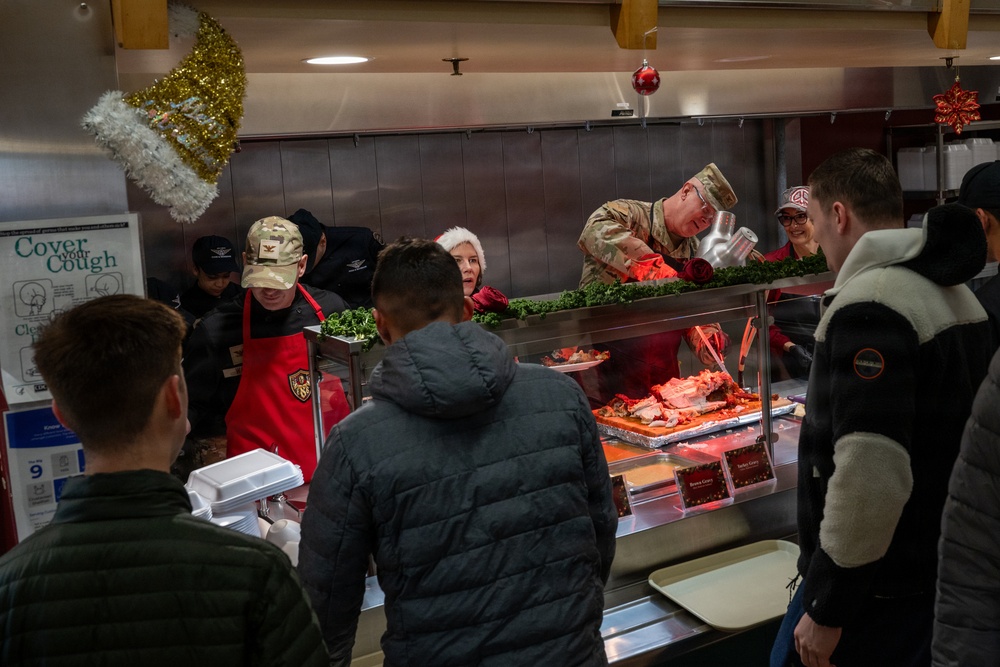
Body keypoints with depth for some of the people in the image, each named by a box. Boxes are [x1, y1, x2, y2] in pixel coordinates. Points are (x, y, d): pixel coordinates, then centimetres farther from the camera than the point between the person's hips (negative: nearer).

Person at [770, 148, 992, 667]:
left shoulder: (869, 307, -21)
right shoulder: (957, 294, 10)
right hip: (943, 576, 9)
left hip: (876, 592, -9)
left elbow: (870, 476, -29)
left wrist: (826, 609, -21)